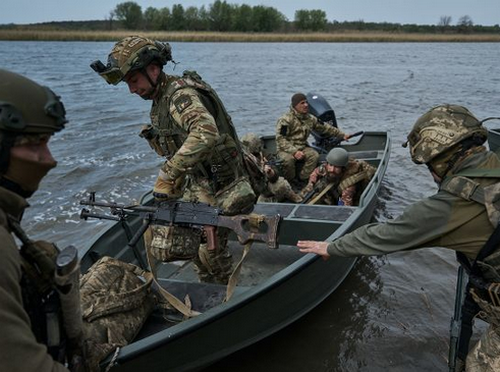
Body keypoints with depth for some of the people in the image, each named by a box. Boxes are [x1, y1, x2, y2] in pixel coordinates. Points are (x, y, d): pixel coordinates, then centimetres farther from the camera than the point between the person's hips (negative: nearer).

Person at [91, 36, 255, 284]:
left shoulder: (181, 94, -21)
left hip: (219, 191, -9)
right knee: (163, 247, 6)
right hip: (194, 188, 9)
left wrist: (168, 174, -39)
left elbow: (206, 134, -41)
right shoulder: (160, 100, 9)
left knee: (210, 257, 3)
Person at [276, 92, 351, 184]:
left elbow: (325, 128, 18)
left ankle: (302, 180, -15)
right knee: (288, 159, -37)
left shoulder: (311, 119, 8)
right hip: (286, 149, -5)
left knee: (315, 155, -24)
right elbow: (280, 139, -20)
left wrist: (342, 135, 15)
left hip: (302, 147, 5)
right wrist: (294, 151, -30)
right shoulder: (285, 120, -13)